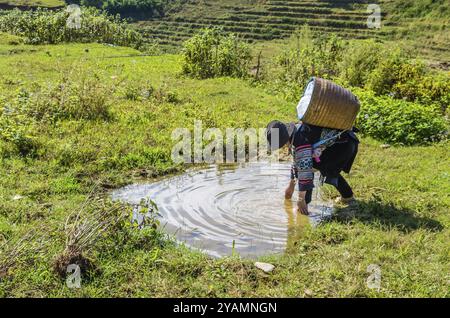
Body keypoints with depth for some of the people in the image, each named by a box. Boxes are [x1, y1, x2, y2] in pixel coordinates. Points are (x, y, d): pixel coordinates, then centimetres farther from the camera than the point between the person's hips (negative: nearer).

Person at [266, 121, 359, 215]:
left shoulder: (300, 139, -25)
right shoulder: (294, 135, 7)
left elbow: (304, 168, -25)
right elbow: (297, 161, 22)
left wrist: (301, 199, -20)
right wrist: (291, 185, 32)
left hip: (344, 143, -10)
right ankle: (348, 196, 40)